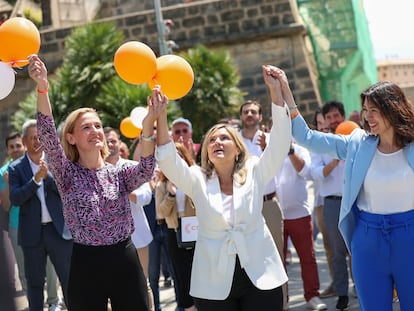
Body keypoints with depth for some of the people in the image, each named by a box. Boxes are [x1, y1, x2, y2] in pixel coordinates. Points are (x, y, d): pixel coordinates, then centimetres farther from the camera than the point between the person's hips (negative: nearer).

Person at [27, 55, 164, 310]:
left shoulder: (120, 173, 4)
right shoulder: (68, 174, -1)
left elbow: (146, 170, -17)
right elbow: (48, 138, -17)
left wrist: (148, 125, -33)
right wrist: (42, 88, -31)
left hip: (125, 260, 2)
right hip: (86, 263, -1)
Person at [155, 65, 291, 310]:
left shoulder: (254, 173, 5)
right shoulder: (197, 180, 6)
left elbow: (280, 140, -5)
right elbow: (168, 160, -9)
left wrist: (275, 90, -12)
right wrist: (161, 116, -21)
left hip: (260, 275, 0)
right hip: (214, 282, 1)